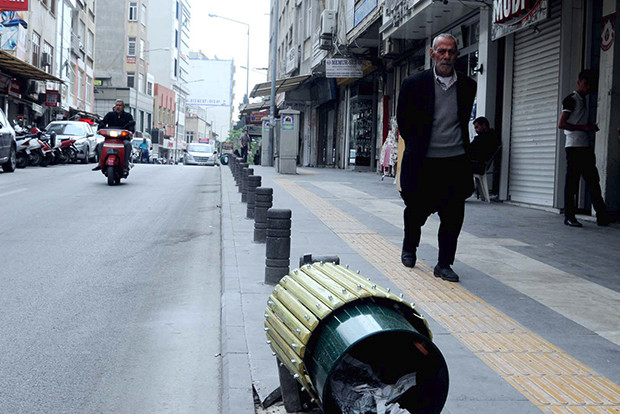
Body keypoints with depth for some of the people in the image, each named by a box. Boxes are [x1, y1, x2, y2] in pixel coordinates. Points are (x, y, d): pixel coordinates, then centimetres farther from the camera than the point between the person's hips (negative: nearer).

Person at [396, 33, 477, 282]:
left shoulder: (467, 86, 6)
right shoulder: (414, 84, -3)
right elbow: (403, 121, 5)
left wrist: (460, 146, 14)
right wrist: (416, 147, 7)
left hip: (456, 162, 2)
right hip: (423, 162, -2)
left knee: (453, 217, 1)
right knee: (416, 210, 10)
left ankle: (444, 264, 15)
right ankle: (409, 248, 38)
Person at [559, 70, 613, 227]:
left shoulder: (584, 101, 21)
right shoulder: (571, 100, -5)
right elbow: (561, 124, -14)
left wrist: (591, 128, 11)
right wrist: (584, 127, -16)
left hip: (586, 147, 9)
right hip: (574, 147, -9)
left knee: (593, 181, 5)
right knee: (572, 181, -5)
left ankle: (602, 216, 5)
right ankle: (569, 217, 0)